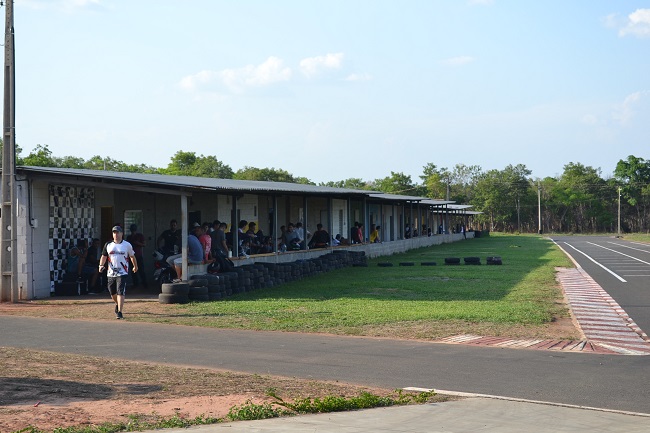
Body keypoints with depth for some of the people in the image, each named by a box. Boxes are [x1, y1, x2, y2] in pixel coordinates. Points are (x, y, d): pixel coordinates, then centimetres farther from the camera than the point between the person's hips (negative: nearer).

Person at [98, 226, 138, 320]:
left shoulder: (127, 245, 1)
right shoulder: (108, 245, 6)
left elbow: (132, 256, 13)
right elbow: (104, 256, 8)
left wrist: (135, 266, 23)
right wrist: (101, 265, -9)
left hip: (122, 273, -3)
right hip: (111, 273, 4)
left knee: (120, 293, -14)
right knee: (112, 293, 15)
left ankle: (119, 312, -16)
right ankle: (118, 305, 44)